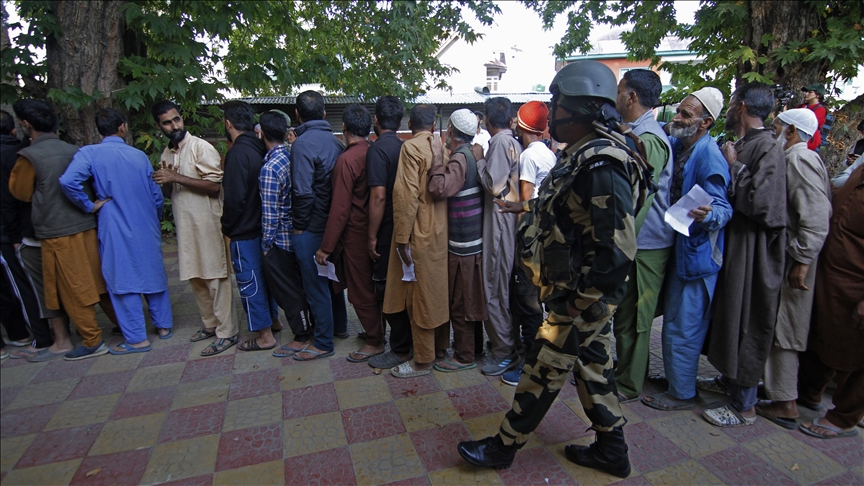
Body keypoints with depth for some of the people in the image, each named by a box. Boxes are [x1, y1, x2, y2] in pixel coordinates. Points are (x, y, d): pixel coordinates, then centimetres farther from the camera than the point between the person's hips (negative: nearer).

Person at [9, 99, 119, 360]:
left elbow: (21, 192, 2)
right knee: (97, 279, 15)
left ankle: (92, 341, 11)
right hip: (86, 225, 5)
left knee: (73, 289, 4)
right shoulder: (74, 151, 4)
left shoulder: (29, 156, -11)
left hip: (57, 232, -5)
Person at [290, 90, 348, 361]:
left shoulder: (302, 143, -16)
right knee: (331, 276, 21)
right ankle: (339, 326, 36)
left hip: (311, 228, -8)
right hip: (333, 224, 8)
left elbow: (303, 191, -22)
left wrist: (298, 225, -11)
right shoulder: (334, 141, 5)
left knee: (315, 285, 3)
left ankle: (323, 343, 13)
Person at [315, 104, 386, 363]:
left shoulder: (346, 159, -20)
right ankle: (377, 331, 35)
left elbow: (340, 209, -21)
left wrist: (326, 247, -14)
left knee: (361, 291, 5)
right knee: (373, 286, 20)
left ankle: (375, 343, 17)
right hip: (374, 231, 8)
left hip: (356, 234, -8)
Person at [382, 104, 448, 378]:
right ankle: (439, 345, 31)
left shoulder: (411, 147, -11)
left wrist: (402, 238, -15)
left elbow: (407, 195, -19)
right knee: (436, 292, 17)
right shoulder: (441, 147, 8)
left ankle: (423, 360, 13)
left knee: (420, 297, 2)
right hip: (440, 232, 7)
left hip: (420, 235, -7)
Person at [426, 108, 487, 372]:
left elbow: (439, 189, -36)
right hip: (475, 239, 9)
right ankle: (473, 345, 36)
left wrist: (438, 164, -20)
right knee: (472, 297, 20)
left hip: (461, 244, -9)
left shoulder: (460, 158, -19)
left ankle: (464, 356, 16)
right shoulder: (476, 153, 7)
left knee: (460, 301, 3)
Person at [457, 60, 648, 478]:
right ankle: (611, 451, 38)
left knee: (542, 372, 5)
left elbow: (617, 249, -28)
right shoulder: (582, 155, 7)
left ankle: (503, 447, 25)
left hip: (581, 299, -9)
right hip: (584, 295, 10)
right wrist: (529, 207, 27)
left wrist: (580, 299, -21)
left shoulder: (602, 166, -25)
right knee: (593, 366, 20)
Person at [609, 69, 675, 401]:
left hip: (644, 246, -9)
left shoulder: (648, 139, -18)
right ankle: (627, 372, 35)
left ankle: (628, 386, 19)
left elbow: (640, 199, -22)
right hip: (635, 242, 9)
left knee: (632, 318, 3)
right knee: (626, 315, 19)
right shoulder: (636, 134, 14)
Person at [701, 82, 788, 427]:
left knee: (746, 325, 1)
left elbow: (762, 203, -26)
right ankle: (730, 379, 38)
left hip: (752, 253, -9)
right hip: (732, 246, 9)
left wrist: (734, 168, -17)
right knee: (729, 317, 19)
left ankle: (744, 406, 15)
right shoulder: (740, 146, 10)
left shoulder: (769, 149, -16)